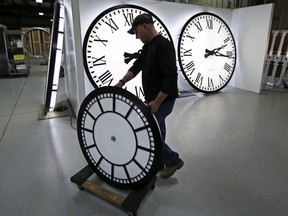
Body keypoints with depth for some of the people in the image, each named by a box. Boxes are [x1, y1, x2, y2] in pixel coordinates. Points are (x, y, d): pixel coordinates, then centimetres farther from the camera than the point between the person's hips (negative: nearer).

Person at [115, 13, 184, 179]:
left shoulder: (163, 45, -21)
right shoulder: (148, 46, 11)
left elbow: (171, 77, -27)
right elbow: (137, 66, 14)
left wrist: (157, 102, -27)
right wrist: (122, 82, 2)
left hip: (162, 100, -10)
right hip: (153, 98, 10)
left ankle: (173, 160, 14)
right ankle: (159, 162, 33)